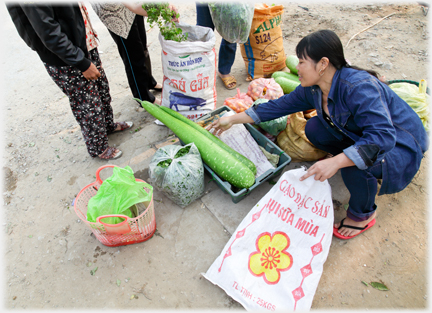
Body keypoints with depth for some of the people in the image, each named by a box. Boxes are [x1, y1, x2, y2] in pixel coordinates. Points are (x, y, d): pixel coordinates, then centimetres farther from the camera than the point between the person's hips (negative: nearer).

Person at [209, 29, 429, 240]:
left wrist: (335, 162, -49)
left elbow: (384, 137, -40)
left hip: (402, 146, -6)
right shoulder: (312, 90, -10)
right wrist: (233, 119, 0)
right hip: (362, 135, 7)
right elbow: (280, 106, -3)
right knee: (314, 129, -7)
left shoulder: (359, 87, -34)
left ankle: (363, 214, -2)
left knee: (354, 165, -34)